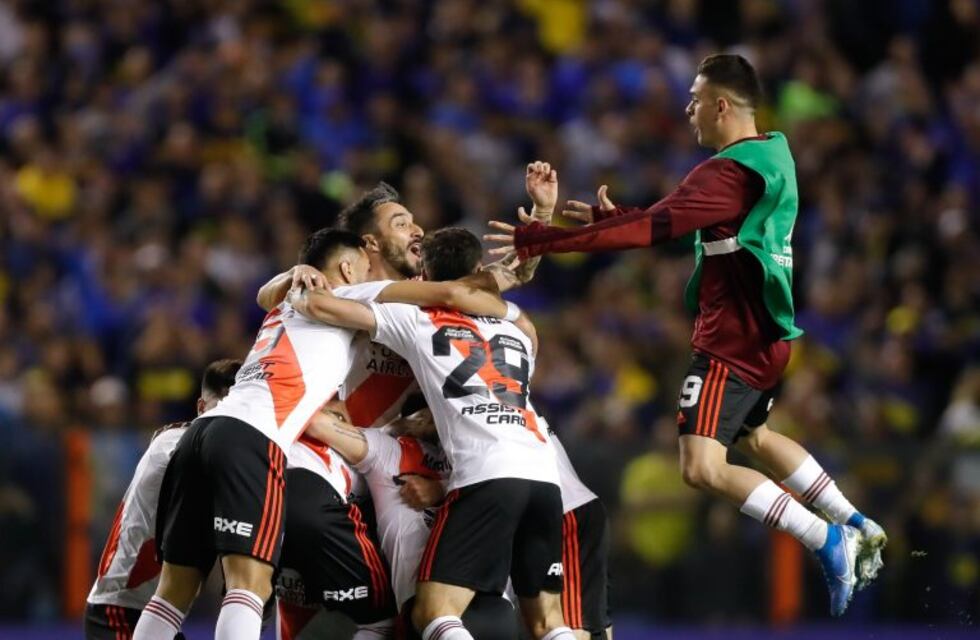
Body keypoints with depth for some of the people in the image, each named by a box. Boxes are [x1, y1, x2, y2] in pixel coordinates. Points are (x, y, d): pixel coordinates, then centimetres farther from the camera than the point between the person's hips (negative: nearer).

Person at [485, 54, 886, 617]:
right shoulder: (772, 155, 11)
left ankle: (828, 542, -14)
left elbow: (653, 228, -28)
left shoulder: (726, 173, -19)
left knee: (703, 468, -15)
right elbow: (675, 221, 19)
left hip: (732, 341, -10)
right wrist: (610, 217, 14)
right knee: (754, 437, 31)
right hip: (766, 336, 10)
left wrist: (540, 242, -27)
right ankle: (857, 527, 31)